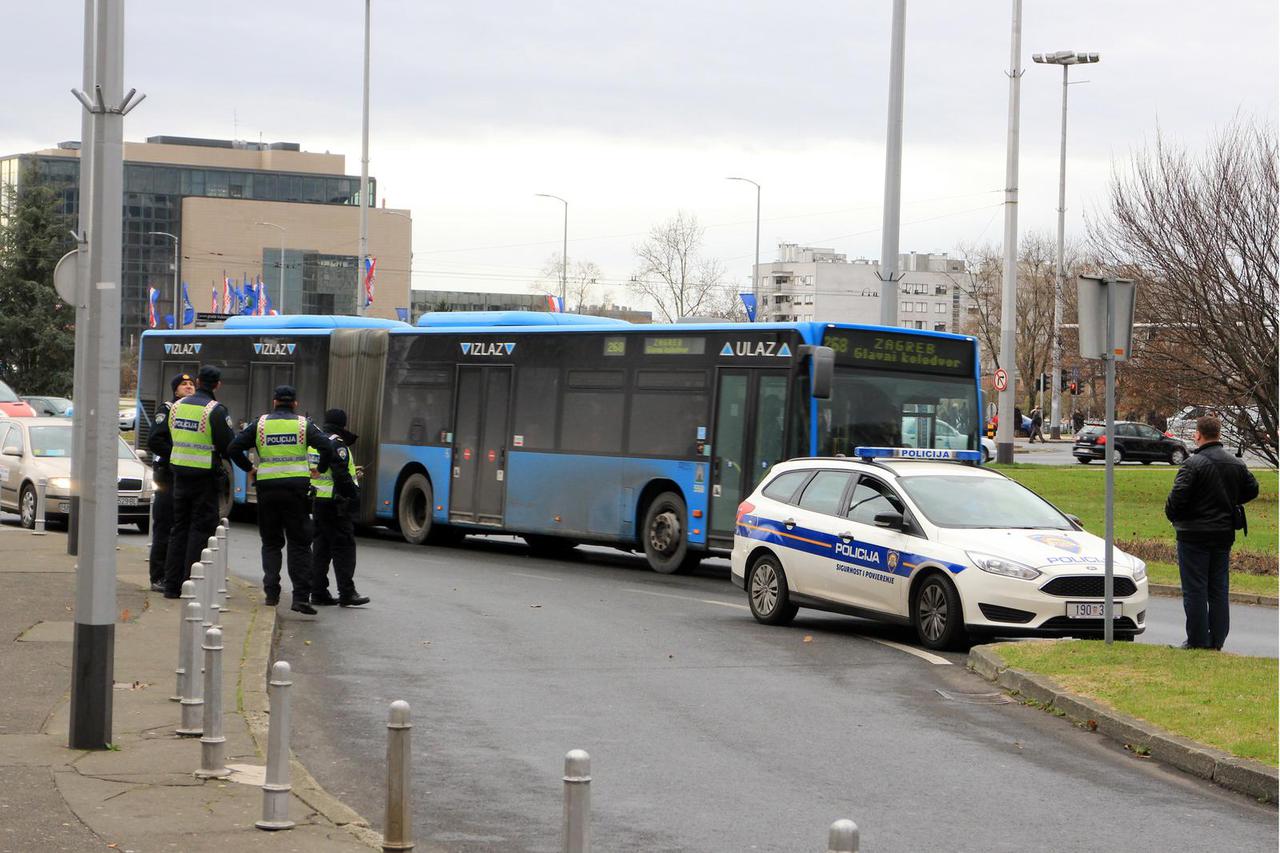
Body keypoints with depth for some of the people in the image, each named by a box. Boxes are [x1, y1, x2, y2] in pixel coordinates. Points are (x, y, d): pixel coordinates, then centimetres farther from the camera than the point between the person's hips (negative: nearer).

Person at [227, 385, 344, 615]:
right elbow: (327, 448, -8)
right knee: (299, 544, 1)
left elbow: (233, 448, 0)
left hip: (267, 489, 1)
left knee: (271, 543, 13)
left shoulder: (260, 424, 6)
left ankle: (271, 593, 7)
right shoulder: (304, 425, 4)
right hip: (296, 489, -1)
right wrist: (319, 470, 7)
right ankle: (301, 596, -8)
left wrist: (250, 468, 11)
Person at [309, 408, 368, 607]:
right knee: (344, 546, -5)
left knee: (320, 546, 12)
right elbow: (341, 475, -18)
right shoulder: (337, 444, -12)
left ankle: (318, 592, 12)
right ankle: (347, 593, -7)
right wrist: (355, 495, -13)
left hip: (314, 501, 8)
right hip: (334, 502, -8)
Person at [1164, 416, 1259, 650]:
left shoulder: (1193, 464, -16)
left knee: (1195, 589, -1)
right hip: (1224, 534, 6)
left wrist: (1173, 516, -2)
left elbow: (1177, 496, -21)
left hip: (1194, 535, -6)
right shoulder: (1236, 464, 5)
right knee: (1219, 590, 12)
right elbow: (1252, 490, 16)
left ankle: (1198, 641, -1)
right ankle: (1217, 640, 13)